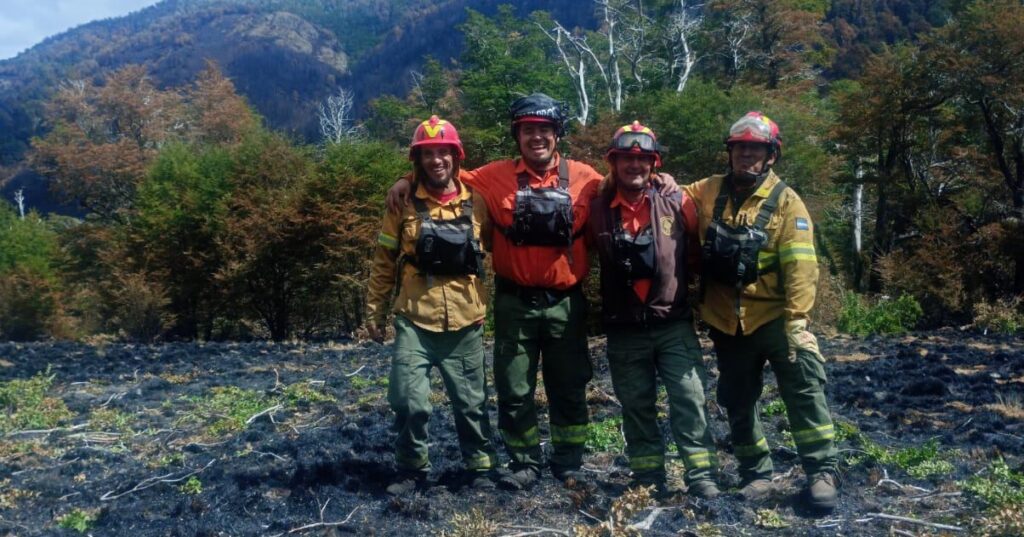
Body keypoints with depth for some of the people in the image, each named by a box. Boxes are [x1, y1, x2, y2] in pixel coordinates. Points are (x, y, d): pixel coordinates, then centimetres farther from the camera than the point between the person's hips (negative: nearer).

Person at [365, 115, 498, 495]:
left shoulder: (477, 203, 2)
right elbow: (384, 261, 5)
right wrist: (374, 310, 4)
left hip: (464, 324, 1)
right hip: (414, 322, -1)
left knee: (471, 402, 11)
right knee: (409, 401, -5)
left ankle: (481, 467, 27)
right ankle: (412, 469, 15)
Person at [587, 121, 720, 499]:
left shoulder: (678, 203, -2)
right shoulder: (598, 209, 0)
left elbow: (695, 255, 8)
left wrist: (676, 283, 9)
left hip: (674, 323, -1)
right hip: (624, 329, 1)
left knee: (689, 398, -3)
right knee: (636, 405, 9)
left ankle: (701, 476, 6)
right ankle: (648, 478, 20)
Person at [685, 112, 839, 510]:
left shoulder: (785, 200, -3)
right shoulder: (708, 192, 6)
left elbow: (801, 265, -11)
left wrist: (796, 318, -18)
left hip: (773, 317, -3)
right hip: (727, 322, 3)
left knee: (804, 390, -9)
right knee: (739, 403, 11)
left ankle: (821, 472, 2)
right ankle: (756, 474, 24)